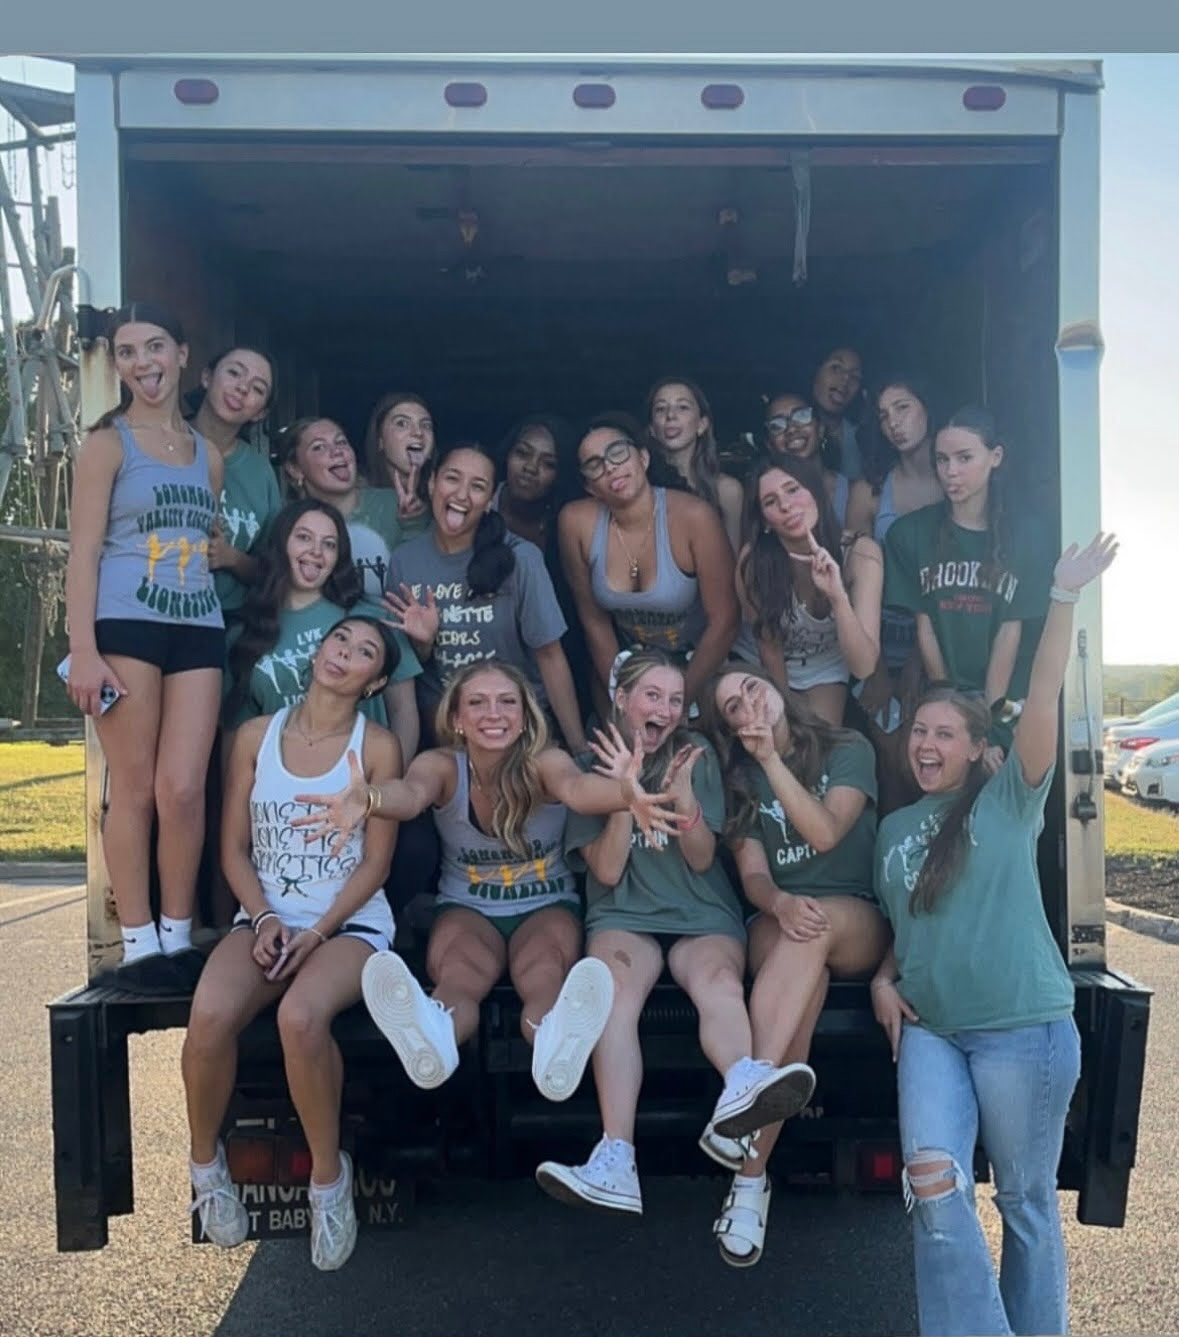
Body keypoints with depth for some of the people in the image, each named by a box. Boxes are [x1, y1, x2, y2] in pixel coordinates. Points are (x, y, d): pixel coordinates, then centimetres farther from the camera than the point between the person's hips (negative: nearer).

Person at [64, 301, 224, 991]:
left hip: (200, 630, 4)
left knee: (184, 789, -2)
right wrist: (83, 651, -13)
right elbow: (83, 552, -5)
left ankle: (179, 935, 12)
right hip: (127, 626, -4)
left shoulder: (208, 453, 17)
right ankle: (139, 942, 9)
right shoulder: (109, 443, 3)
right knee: (135, 791, 0)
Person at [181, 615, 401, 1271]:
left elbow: (375, 862, -3)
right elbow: (234, 849, 7)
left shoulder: (378, 747, -1)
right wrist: (265, 920, -9)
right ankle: (205, 1161, 1)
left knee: (301, 1015, -34)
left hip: (351, 922, -2)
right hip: (265, 917, 3)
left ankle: (329, 1175, -9)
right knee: (212, 1013, -28)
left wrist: (318, 932, -14)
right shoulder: (257, 735, 7)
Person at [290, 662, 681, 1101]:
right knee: (457, 981, -35)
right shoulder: (441, 765, -11)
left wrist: (625, 794, -66)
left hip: (547, 907, 0)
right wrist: (367, 800, -64)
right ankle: (432, 1037, -67)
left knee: (545, 979, -35)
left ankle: (556, 1047, -67)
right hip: (467, 909, 0)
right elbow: (410, 793, -36)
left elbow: (577, 787, -39)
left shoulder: (545, 762, -14)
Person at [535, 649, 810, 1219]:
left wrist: (683, 795, -13)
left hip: (703, 916, 1)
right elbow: (607, 870, -1)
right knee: (615, 987, -35)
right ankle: (616, 1160, -49)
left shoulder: (697, 755, 9)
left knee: (720, 981, -34)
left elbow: (701, 860, 4)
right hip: (624, 915, -1)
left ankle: (742, 1088, -64)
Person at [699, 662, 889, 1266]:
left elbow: (825, 833, -12)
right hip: (775, 921, 1)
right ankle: (751, 1178, -42)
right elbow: (753, 875, 0)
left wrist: (771, 758, -16)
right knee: (805, 980, -36)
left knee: (815, 930, -39)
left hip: (857, 924, -1)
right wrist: (780, 902, -24)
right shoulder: (740, 778, 13)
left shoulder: (849, 750, 5)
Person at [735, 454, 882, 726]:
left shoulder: (860, 552, -26)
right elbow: (769, 648, -12)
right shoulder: (754, 559, -27)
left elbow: (863, 666, -32)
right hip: (766, 670, 0)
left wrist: (838, 596, -45)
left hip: (827, 670, 0)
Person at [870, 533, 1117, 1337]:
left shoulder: (1009, 800, 0)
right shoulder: (894, 828, 15)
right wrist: (884, 980, 5)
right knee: (934, 1186, -12)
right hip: (928, 1028, 4)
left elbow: (1043, 701, -14)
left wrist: (1065, 598, -22)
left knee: (1026, 1202, 7)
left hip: (1023, 1026, -4)